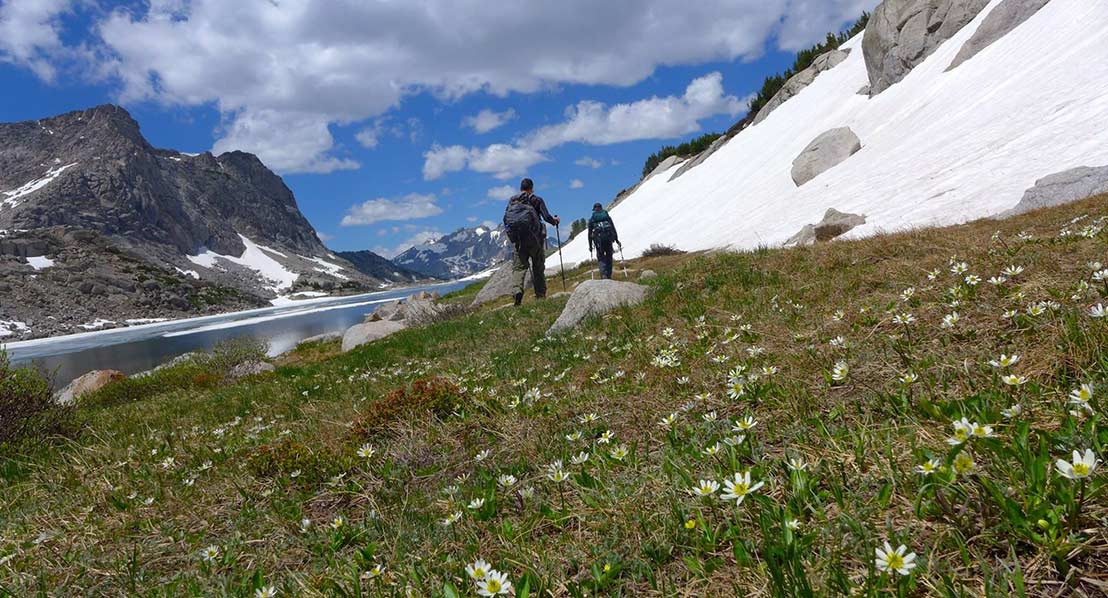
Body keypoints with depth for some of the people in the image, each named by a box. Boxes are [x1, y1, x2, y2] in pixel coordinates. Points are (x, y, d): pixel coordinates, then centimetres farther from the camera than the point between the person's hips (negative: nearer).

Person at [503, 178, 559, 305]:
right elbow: (546, 216, -1)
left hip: (517, 238, 2)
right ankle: (540, 294, 9)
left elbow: (505, 219, 8)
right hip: (534, 236, -2)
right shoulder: (537, 200, 6)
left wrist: (510, 231, 25)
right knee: (538, 266, 8)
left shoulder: (512, 200, 13)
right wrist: (554, 221, 19)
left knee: (519, 265, 4)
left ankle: (518, 289, -21)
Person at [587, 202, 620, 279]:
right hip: (608, 239, 1)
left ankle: (604, 275, -16)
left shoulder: (591, 219, 12)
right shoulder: (607, 216, 14)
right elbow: (613, 229, 9)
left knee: (601, 258, 5)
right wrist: (617, 240, 12)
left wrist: (590, 246, 15)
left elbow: (589, 233, 10)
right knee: (609, 257, 13)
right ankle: (609, 275, 10)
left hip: (598, 240, -1)